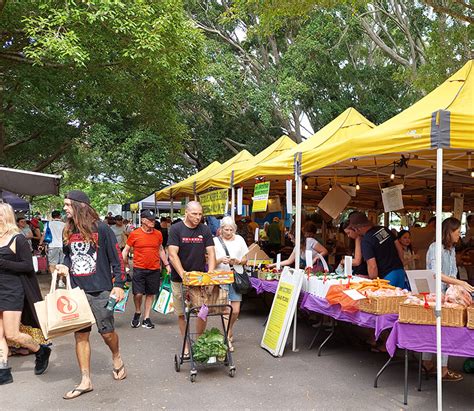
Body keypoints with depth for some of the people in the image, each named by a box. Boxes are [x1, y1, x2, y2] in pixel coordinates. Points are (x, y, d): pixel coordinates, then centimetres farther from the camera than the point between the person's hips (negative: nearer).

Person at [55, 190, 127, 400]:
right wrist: (65, 267, -1)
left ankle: (116, 357, 36)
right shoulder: (68, 231, 7)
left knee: (107, 332, 4)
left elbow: (116, 257, -6)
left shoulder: (101, 228, -8)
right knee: (80, 335, 5)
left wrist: (118, 284, -9)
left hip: (100, 290, -5)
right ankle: (85, 381, 15)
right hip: (77, 291, 5)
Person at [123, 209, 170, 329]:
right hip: (139, 269, -3)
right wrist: (126, 265, -1)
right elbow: (125, 250, 5)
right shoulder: (134, 234, -3)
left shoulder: (158, 234, 6)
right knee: (138, 293, -9)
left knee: (150, 294, 8)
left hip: (155, 270, 3)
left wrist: (166, 264, 15)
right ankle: (137, 313, 19)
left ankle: (146, 318, 19)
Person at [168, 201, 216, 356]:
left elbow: (211, 253, 0)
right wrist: (184, 276, -23)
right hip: (179, 279, -2)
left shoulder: (205, 230, 2)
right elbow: (172, 255, -13)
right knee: (182, 313, 6)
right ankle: (186, 344, 20)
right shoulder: (176, 229, -7)